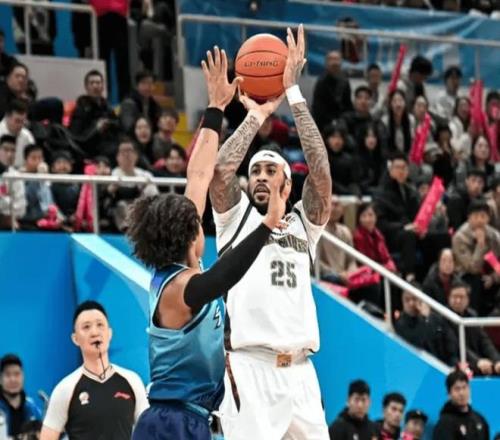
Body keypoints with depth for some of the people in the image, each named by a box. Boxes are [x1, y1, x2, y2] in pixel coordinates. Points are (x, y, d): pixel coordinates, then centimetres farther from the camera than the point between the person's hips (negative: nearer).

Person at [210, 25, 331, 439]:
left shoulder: (303, 223, 17)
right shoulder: (236, 215, 11)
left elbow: (322, 174, 0)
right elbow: (221, 170, -9)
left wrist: (294, 95, -3)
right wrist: (257, 116, 1)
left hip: (300, 370, 4)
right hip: (249, 366, -4)